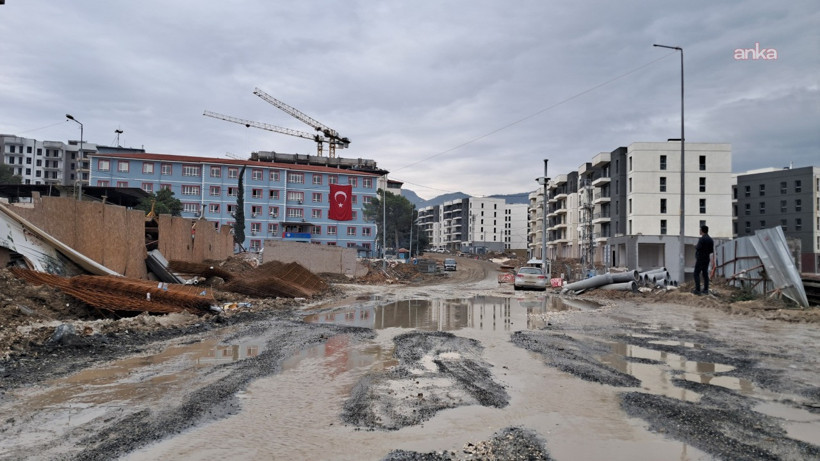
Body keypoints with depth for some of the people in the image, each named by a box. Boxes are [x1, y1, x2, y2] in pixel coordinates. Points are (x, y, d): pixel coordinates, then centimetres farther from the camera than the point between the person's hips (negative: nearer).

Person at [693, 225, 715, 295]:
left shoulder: (701, 239, -16)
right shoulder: (710, 240, 8)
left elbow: (697, 249, -18)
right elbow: (712, 251, 10)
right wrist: (713, 261, 18)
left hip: (700, 259, -7)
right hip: (707, 260, 7)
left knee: (696, 274, -3)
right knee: (705, 274, 9)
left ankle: (697, 290, -8)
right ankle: (706, 290, 8)